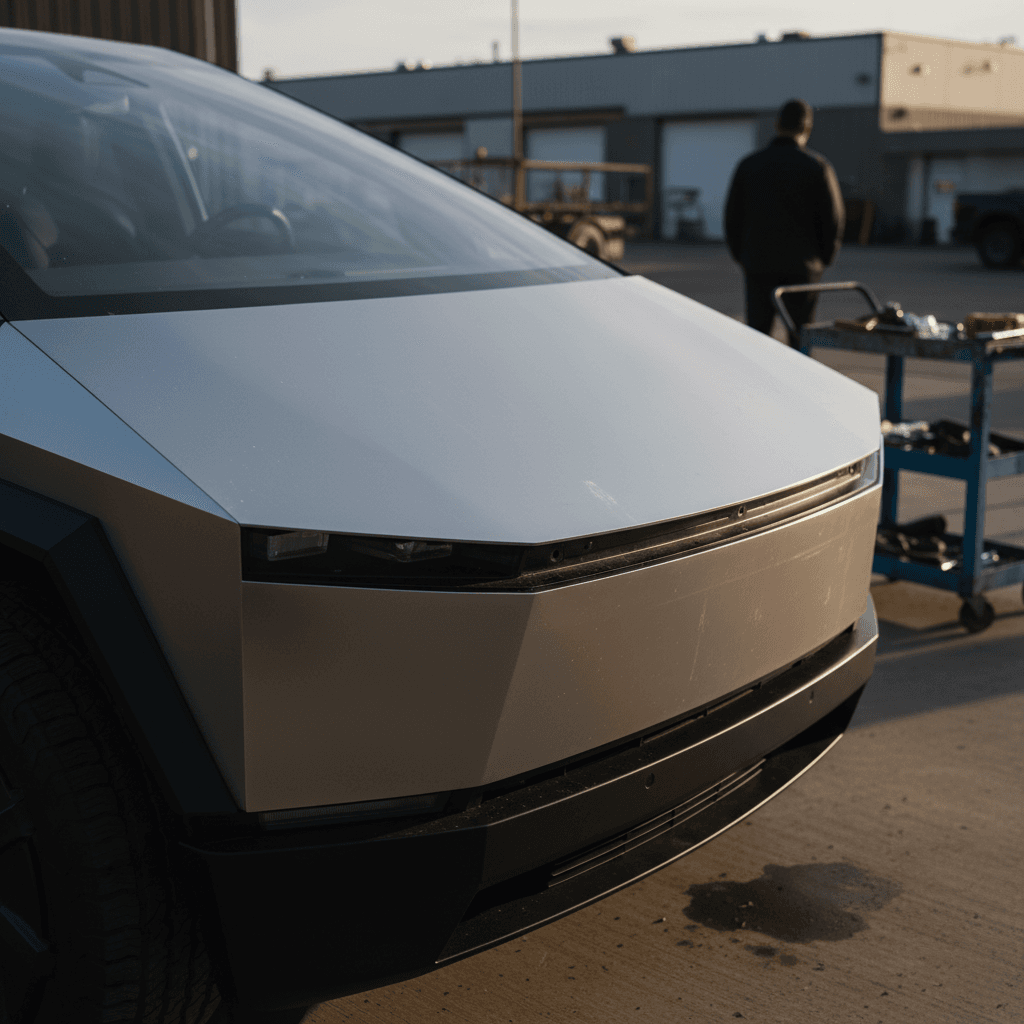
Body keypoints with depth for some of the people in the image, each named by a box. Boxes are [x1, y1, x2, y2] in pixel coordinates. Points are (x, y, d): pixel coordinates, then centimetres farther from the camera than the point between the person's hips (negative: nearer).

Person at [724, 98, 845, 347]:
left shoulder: (749, 165, 3)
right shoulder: (818, 167, -4)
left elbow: (733, 217, 5)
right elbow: (833, 218, -3)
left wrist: (742, 258, 15)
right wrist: (823, 259, 10)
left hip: (758, 266, 1)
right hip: (802, 269, -1)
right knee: (801, 340, 8)